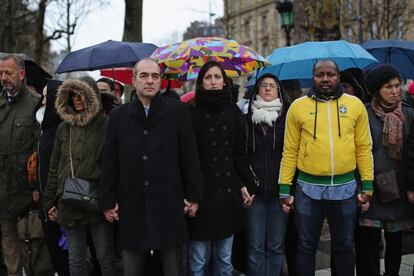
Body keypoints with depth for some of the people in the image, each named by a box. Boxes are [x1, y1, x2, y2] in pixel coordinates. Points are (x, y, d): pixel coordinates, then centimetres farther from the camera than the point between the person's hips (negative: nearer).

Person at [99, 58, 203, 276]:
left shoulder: (177, 111, 1)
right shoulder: (118, 116, 7)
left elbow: (190, 156, 1)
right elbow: (109, 164, 8)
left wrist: (193, 196, 0)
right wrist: (108, 202, 5)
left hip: (170, 204, -1)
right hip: (131, 206, 2)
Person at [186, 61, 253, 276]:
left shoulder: (233, 112, 9)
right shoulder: (192, 112, -3)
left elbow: (239, 152, 13)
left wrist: (243, 184, 8)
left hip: (227, 193, 4)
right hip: (200, 192, -4)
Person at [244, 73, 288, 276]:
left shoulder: (287, 118, 5)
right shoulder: (248, 119, 7)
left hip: (279, 191, 0)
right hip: (254, 191, 0)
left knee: (276, 246, 5)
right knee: (255, 247, 2)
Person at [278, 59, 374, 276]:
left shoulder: (355, 105, 3)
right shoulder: (298, 106, 0)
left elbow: (364, 148, 4)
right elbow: (290, 151, 1)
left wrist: (367, 185, 0)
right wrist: (284, 188, -2)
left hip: (345, 188, 1)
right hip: (308, 189, -1)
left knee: (344, 247, 15)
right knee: (306, 247, 10)